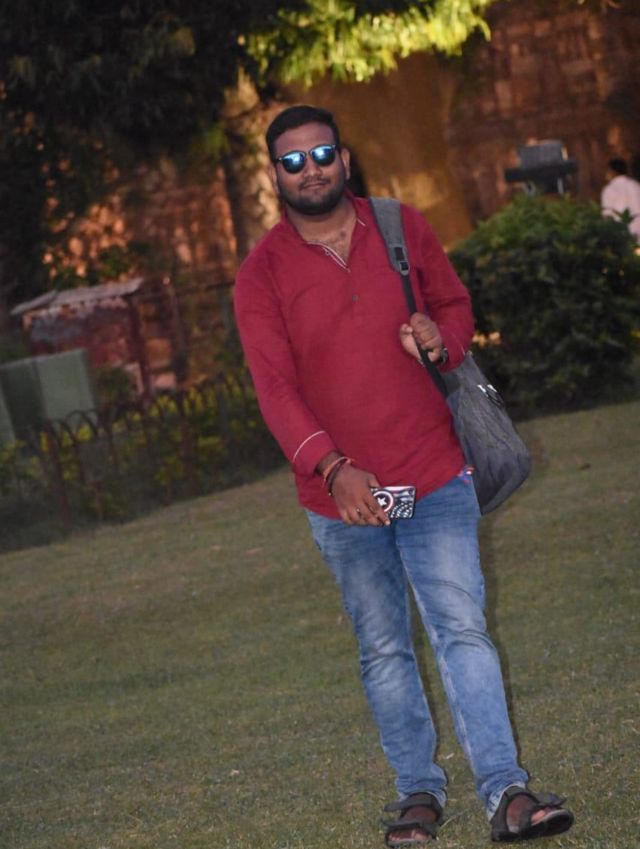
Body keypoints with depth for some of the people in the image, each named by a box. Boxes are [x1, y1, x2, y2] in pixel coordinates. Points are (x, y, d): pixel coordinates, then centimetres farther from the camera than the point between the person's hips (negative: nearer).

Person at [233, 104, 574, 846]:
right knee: (383, 650, 10)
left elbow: (455, 304, 16)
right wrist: (334, 470, -31)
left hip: (434, 475, 0)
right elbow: (275, 389, -15)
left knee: (462, 629, -8)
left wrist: (442, 336, -10)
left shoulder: (403, 229, 2)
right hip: (342, 494, 0)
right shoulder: (261, 276, -5)